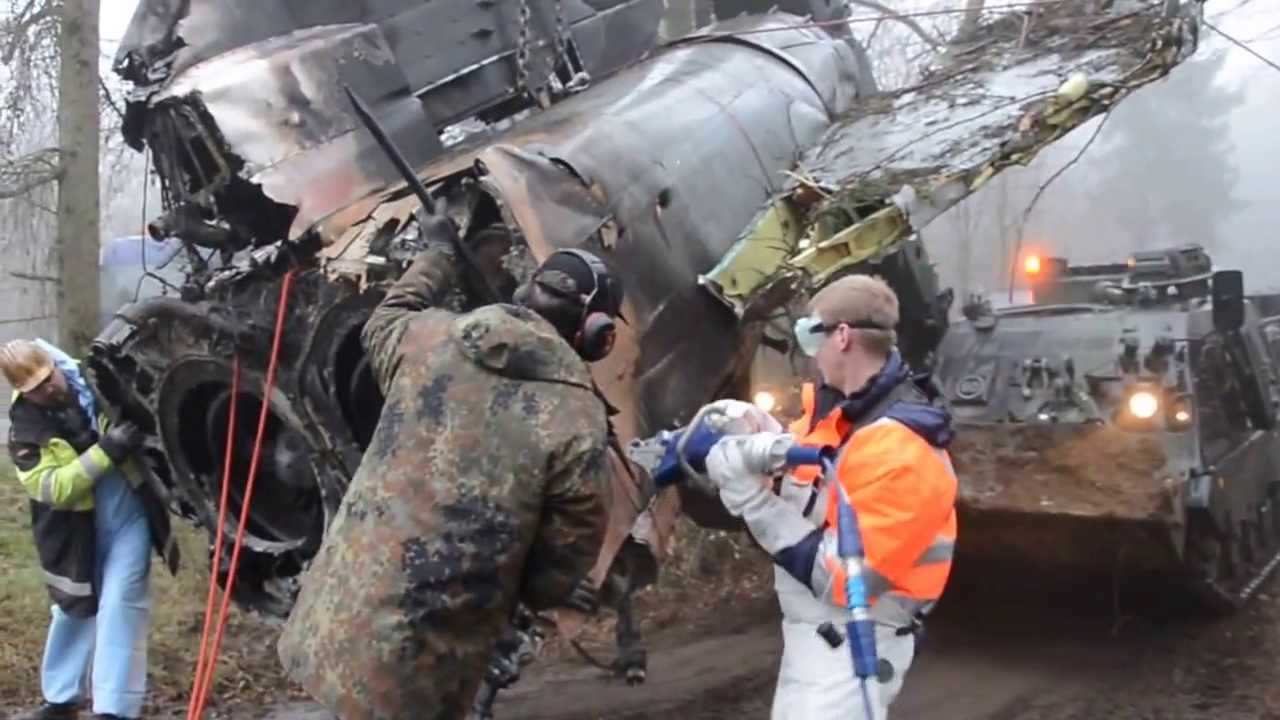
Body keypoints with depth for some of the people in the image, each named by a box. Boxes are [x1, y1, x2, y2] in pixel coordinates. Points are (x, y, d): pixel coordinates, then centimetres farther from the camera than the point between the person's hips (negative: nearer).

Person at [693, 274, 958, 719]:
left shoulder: (899, 451, -26)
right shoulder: (838, 408, 1)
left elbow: (839, 577, -27)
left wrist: (749, 495, -27)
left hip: (853, 645, -9)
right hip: (815, 632, 9)